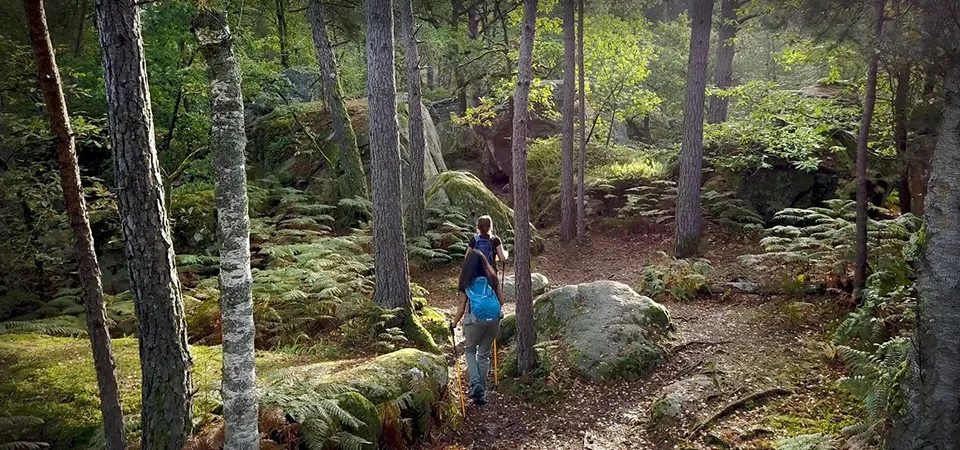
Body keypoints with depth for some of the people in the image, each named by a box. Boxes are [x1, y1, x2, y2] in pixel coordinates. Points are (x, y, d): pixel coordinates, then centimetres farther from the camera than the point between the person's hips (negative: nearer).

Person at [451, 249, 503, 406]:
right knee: (484, 354, 17)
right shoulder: (491, 278, 6)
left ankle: (475, 382, 0)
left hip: (475, 320, -2)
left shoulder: (466, 283, 2)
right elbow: (501, 301, 7)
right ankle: (481, 393, 18)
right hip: (494, 319, 2)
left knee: (470, 350, 22)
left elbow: (462, 307, 2)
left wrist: (454, 323, 16)